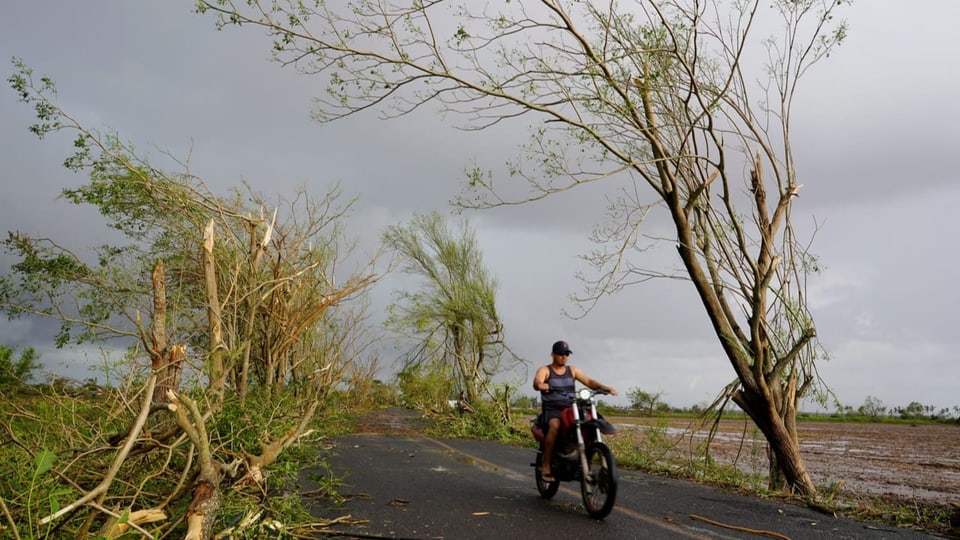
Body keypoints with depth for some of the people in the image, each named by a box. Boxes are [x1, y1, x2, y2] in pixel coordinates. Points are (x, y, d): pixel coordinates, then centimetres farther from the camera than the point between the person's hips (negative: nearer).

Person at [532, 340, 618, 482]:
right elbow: (536, 383, -16)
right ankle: (546, 466, -30)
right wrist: (541, 385, -42)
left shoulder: (572, 370, 18)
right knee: (555, 426, -37)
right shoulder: (545, 370, 4)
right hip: (552, 410, -4)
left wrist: (606, 388, -8)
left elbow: (589, 382, 11)